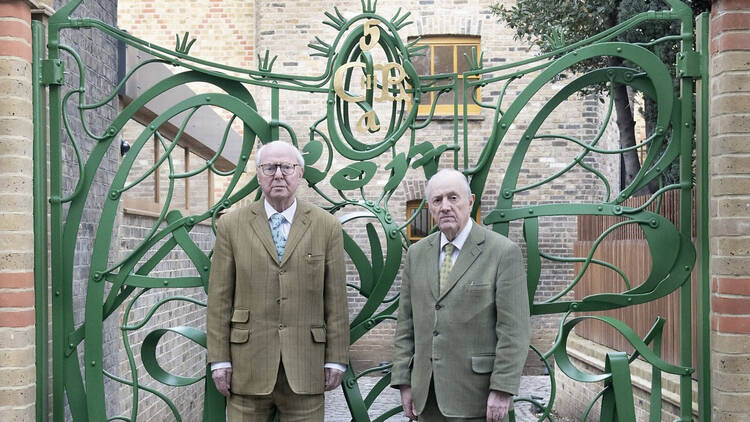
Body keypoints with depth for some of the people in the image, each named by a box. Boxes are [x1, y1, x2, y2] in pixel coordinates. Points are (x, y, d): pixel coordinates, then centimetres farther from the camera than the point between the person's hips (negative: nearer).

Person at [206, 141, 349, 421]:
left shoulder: (326, 227, 3)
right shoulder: (231, 226, 3)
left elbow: (336, 300, 3)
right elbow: (219, 300, 3)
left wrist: (336, 360, 1)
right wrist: (219, 360, -1)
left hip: (305, 369, 0)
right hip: (247, 370, 0)